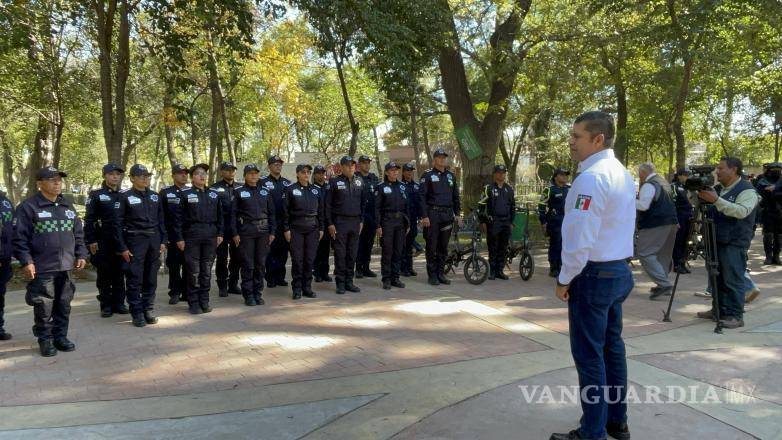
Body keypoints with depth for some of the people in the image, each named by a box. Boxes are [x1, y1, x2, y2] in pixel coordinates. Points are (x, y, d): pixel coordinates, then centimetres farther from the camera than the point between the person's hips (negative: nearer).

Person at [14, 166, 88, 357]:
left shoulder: (68, 207, 13)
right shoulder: (28, 207, -6)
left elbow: (78, 234, 18)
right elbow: (20, 238, -8)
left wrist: (81, 255, 10)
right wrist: (26, 261, -14)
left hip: (66, 267, 5)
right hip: (42, 268, -5)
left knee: (63, 305, 11)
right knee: (44, 307, 1)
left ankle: (60, 337, 23)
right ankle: (45, 340, 15)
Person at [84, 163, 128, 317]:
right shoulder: (96, 195, 0)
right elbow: (89, 219, -3)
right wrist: (91, 240, -10)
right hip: (102, 241, -3)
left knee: (119, 273, 7)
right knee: (104, 274, 3)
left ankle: (119, 303, 16)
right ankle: (106, 305, 11)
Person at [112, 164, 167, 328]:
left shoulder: (155, 196, 11)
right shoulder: (125, 196, -3)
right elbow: (117, 223, -5)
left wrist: (163, 241, 7)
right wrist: (122, 247, -10)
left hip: (154, 240, 5)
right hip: (135, 240, -4)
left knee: (151, 279, 9)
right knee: (134, 279, -2)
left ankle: (148, 310, 18)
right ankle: (137, 313, 5)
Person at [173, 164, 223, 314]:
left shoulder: (214, 194, 10)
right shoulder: (185, 194, -1)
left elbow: (220, 215, 14)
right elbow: (178, 217, -2)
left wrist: (220, 234, 7)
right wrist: (179, 238, -6)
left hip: (210, 236, 3)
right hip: (191, 236, -3)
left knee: (207, 270, 7)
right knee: (193, 271, 0)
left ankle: (204, 301, 17)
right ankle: (194, 303, 9)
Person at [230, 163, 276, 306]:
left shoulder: (265, 192, 12)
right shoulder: (238, 192, 3)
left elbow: (271, 213, 13)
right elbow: (233, 214, 1)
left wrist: (272, 232, 6)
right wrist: (235, 233, -6)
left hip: (263, 231, 3)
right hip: (246, 232, -3)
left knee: (261, 264, 6)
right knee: (248, 265, -1)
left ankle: (258, 294, 15)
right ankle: (248, 295, 8)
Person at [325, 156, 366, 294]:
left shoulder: (359, 181, 10)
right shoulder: (335, 181, -3)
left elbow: (363, 202, 16)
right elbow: (328, 204, -3)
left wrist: (361, 220, 10)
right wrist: (330, 223, -8)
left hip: (355, 222, 4)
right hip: (340, 222, -4)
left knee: (352, 253, 7)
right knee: (340, 253, -1)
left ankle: (349, 282, 15)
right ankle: (340, 283, 6)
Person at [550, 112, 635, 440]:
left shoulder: (591, 177, -19)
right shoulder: (623, 174, 11)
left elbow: (579, 238, -23)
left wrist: (564, 279, -11)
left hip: (593, 274, -10)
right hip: (619, 270, 10)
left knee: (589, 355, -1)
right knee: (612, 346, 17)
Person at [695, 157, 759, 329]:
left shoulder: (747, 190, -8)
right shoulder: (718, 188, 17)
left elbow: (741, 211, -24)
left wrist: (716, 200, -31)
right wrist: (695, 191, 1)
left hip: (734, 244, -8)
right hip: (716, 241, 8)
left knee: (733, 280, -6)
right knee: (718, 278, 14)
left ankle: (736, 316, -1)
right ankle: (718, 310, 24)